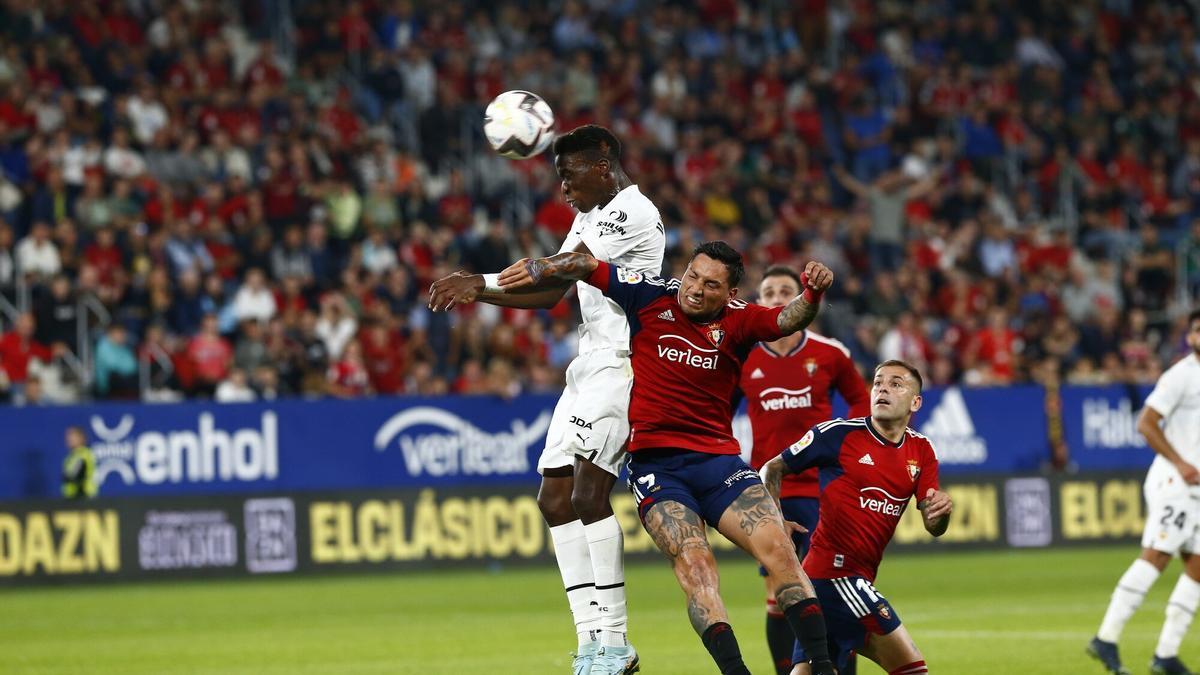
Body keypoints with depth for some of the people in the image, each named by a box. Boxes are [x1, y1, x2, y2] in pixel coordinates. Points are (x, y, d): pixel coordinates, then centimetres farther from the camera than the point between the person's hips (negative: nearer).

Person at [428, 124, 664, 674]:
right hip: (589, 366, 10)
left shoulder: (632, 212, -10)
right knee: (555, 498, 2)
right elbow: (550, 294, 20)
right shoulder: (590, 217, 21)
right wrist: (475, 291, 8)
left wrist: (481, 282, -19)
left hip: (621, 362, -10)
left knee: (588, 494, -18)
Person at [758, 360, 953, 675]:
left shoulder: (921, 451, 10)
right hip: (834, 571, -7)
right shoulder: (839, 433, -6)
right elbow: (773, 469, 2)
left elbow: (933, 528, 4)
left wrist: (942, 510, -19)